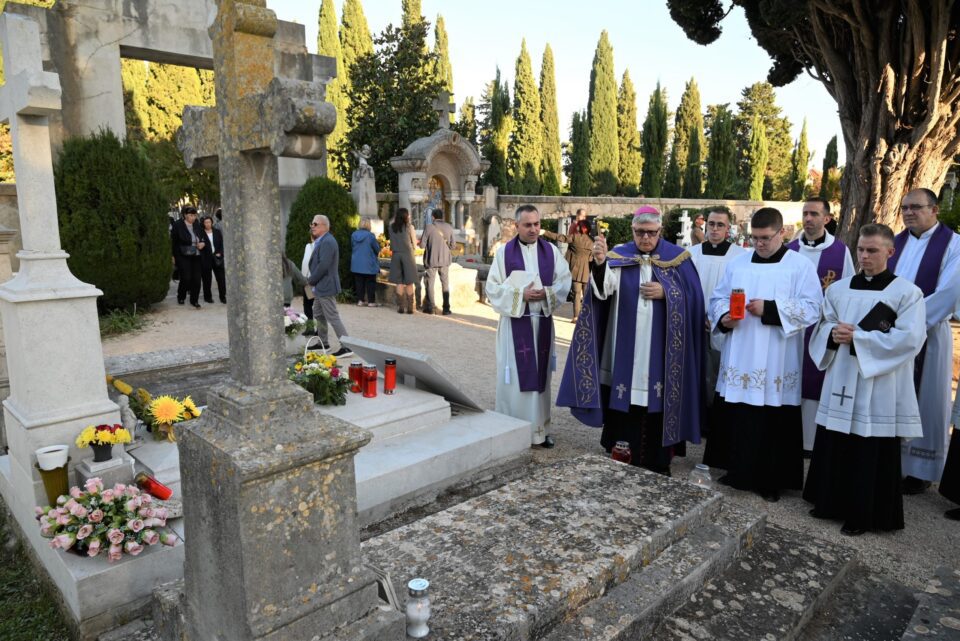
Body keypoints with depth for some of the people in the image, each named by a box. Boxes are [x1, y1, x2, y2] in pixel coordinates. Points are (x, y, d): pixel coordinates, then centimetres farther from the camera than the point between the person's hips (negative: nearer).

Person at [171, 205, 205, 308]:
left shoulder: (197, 225, 8)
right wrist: (173, 256, -7)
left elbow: (204, 237, 21)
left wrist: (203, 243, -2)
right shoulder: (177, 225, -5)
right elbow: (173, 241, -4)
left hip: (195, 256, 4)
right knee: (186, 278, -7)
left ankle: (194, 300, 14)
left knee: (196, 279, 1)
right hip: (183, 256, -4)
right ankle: (181, 297, 18)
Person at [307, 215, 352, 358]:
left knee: (333, 317, -8)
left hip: (326, 286, -11)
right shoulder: (322, 241, 13)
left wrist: (311, 280, -14)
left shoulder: (327, 241, -19)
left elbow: (323, 265, -25)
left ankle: (346, 347, -4)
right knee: (318, 314, 19)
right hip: (321, 286, 11)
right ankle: (323, 343, 31)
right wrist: (313, 281, 7)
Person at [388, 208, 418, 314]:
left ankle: (400, 307, 7)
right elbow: (414, 244, 0)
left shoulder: (392, 227, 2)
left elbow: (392, 242, 10)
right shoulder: (409, 227, -5)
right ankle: (409, 307, 2)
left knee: (399, 283, 8)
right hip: (407, 255, -3)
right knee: (409, 283, 3)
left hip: (396, 255, 3)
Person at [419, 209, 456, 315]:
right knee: (445, 284, 11)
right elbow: (453, 245, -1)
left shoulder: (429, 227, -11)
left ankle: (430, 307, 14)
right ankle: (446, 309, 10)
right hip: (445, 260, 2)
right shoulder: (449, 227, -4)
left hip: (431, 260, -2)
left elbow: (422, 245, -9)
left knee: (430, 283, 11)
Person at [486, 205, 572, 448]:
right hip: (514, 323, -2)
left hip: (542, 321, 2)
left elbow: (564, 280, 3)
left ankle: (539, 428, 19)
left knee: (540, 374, 8)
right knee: (515, 375, 0)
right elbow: (493, 287, -5)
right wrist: (521, 295, -16)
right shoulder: (504, 252, -2)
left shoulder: (551, 251, 5)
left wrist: (546, 293, -15)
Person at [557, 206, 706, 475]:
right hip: (626, 349, 0)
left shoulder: (678, 257, 4)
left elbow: (693, 298, 2)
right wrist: (600, 262, -34)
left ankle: (658, 466, 19)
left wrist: (665, 293, -13)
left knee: (659, 409, 5)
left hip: (661, 351, 0)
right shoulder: (619, 255, 2)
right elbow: (603, 291, -16)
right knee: (625, 409, 4)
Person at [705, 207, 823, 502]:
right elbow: (718, 297, 11)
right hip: (739, 359, 4)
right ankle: (738, 472, 24)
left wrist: (770, 309, -18)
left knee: (774, 423, 2)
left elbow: (812, 308, -9)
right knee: (736, 417, 8)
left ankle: (772, 481, 17)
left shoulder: (800, 265, -1)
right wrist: (722, 317, -10)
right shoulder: (737, 263, 11)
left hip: (776, 364, -3)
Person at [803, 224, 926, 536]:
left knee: (871, 454, 4)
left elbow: (909, 338, -15)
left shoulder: (907, 292, -5)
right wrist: (833, 334, -11)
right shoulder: (838, 288, 10)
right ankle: (832, 502, 27)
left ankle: (863, 514, 18)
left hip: (879, 389, -4)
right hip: (840, 383, 5)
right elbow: (822, 326, 12)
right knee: (834, 448, 11)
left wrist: (857, 338, -17)